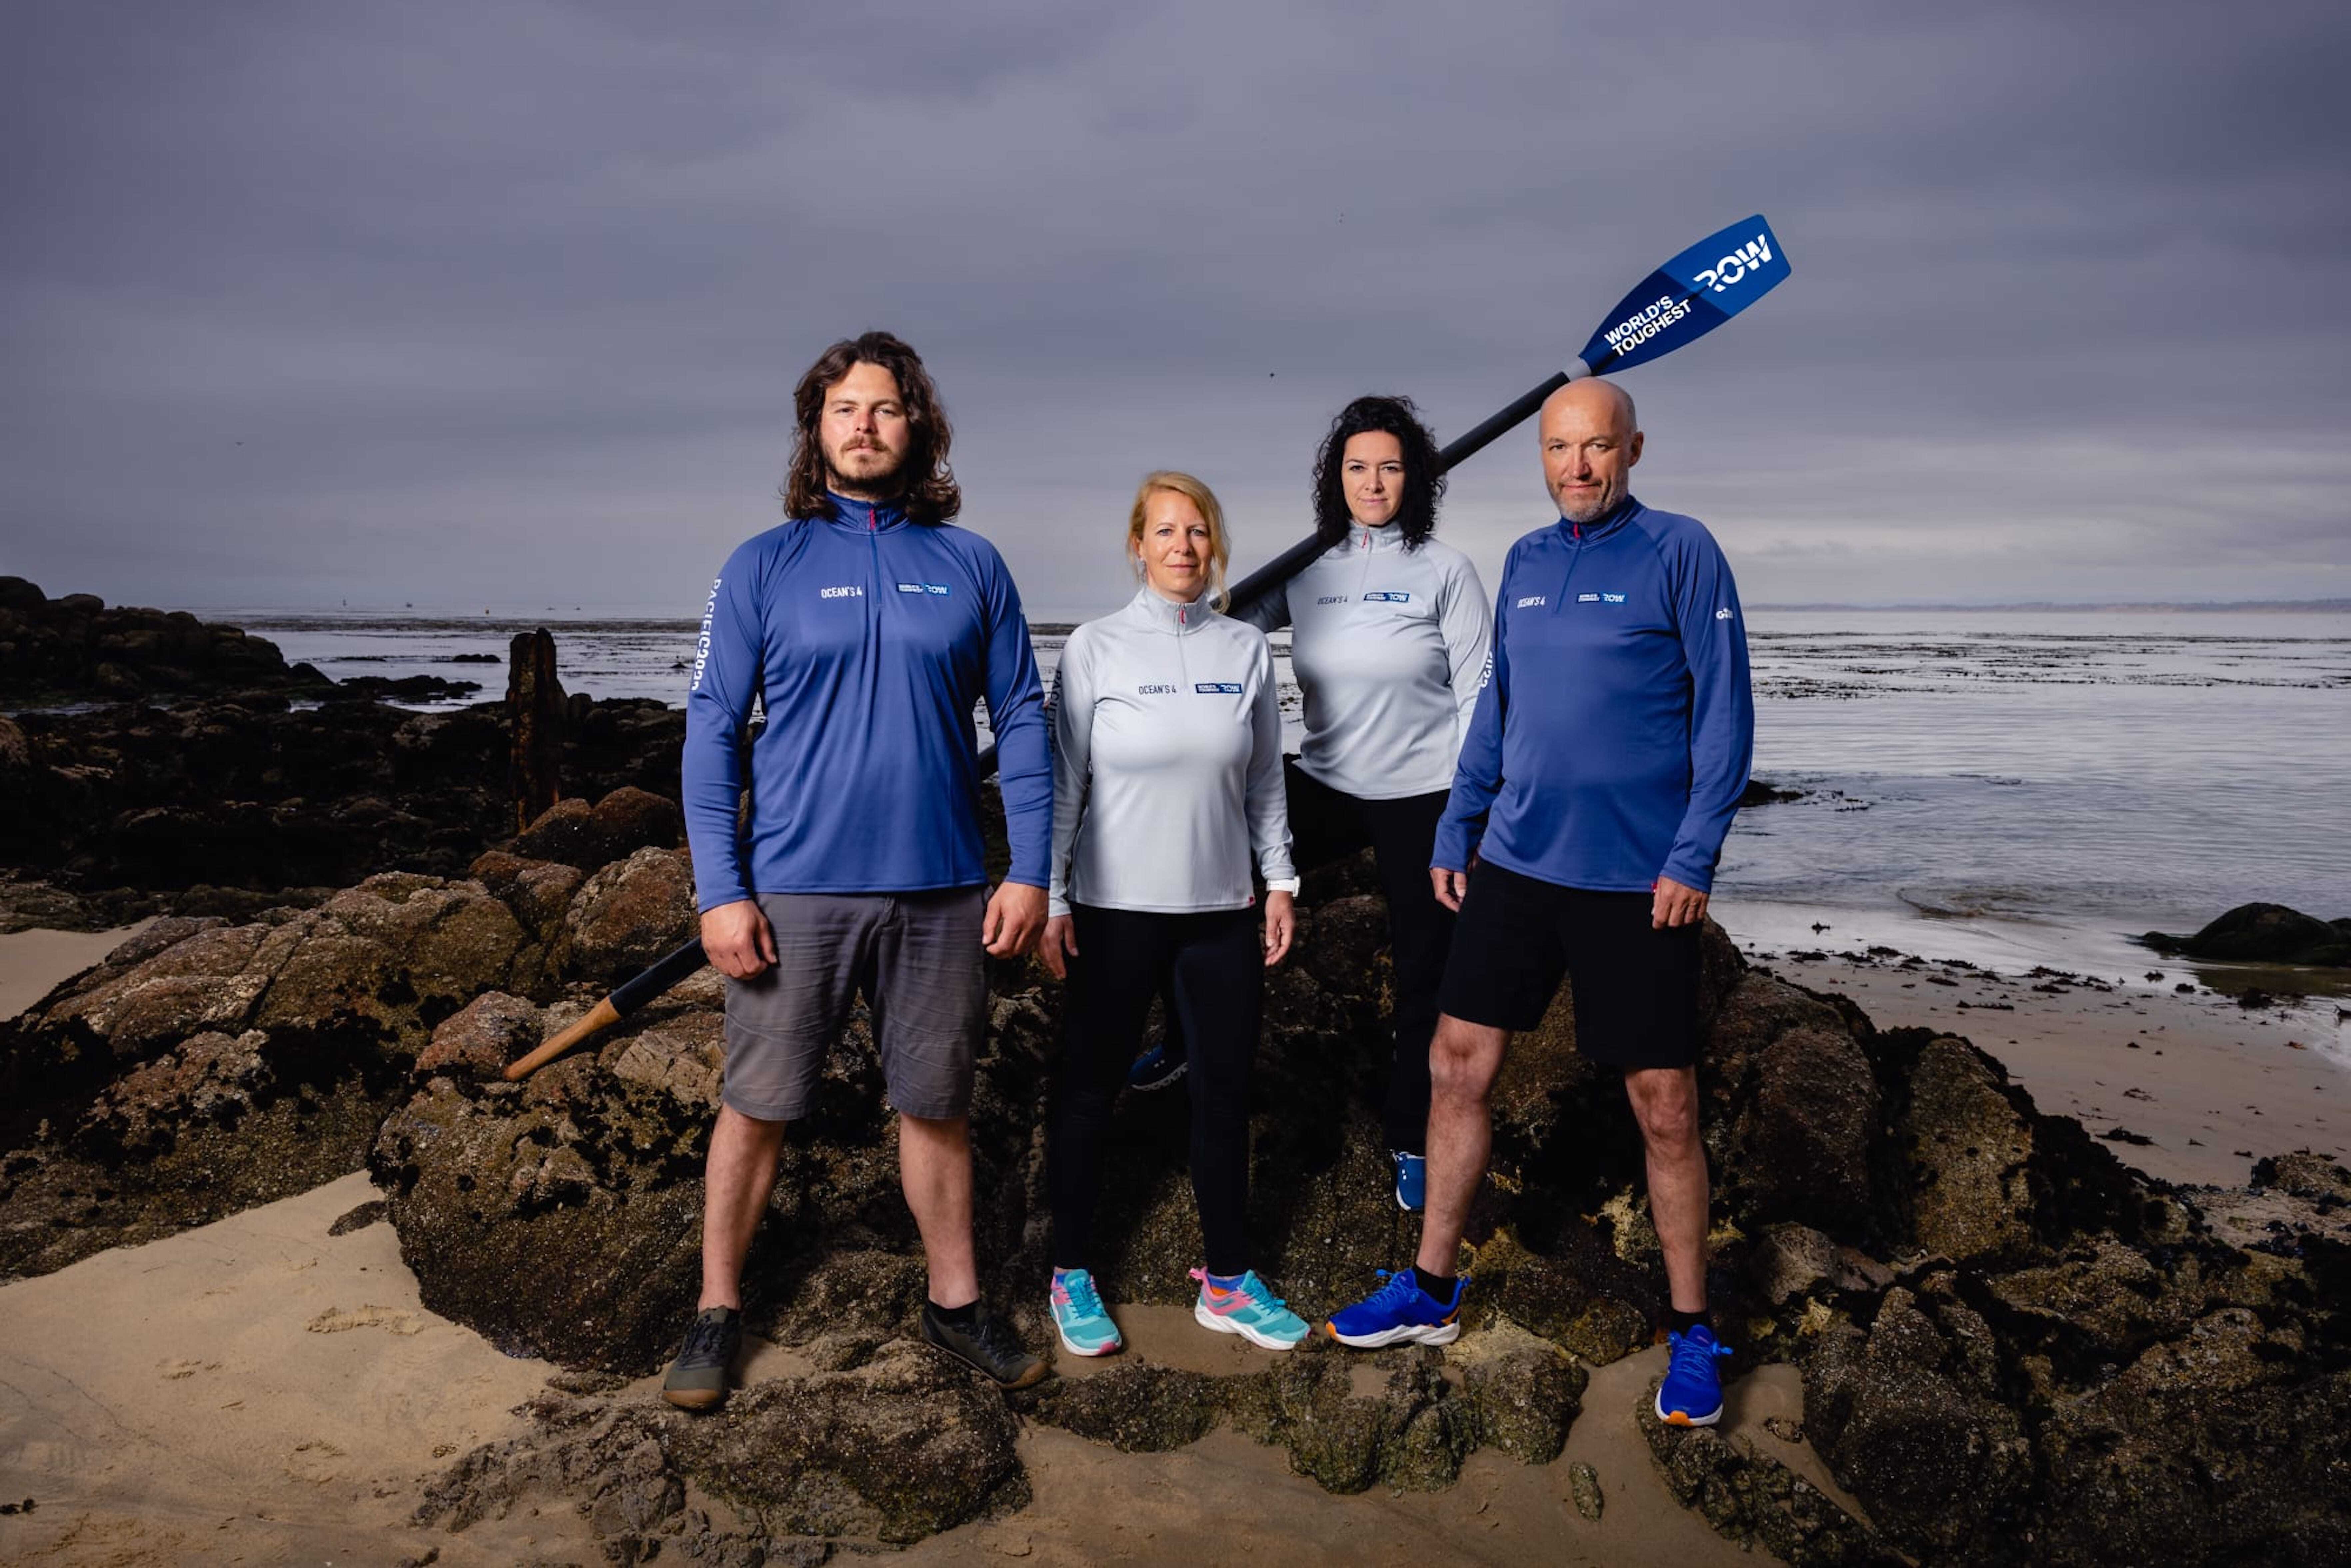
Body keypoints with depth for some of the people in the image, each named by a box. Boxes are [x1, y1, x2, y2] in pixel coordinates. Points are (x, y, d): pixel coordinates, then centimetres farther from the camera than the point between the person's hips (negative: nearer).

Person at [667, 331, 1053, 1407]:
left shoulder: (971, 566, 5)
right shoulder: (763, 568, 2)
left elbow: (1021, 720, 5)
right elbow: (712, 731, -1)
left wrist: (1029, 872, -2)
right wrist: (719, 891, -9)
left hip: (943, 891, 1)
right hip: (794, 888, -1)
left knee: (936, 1104, 13)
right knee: (757, 1107, 8)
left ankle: (955, 1300, 30)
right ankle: (717, 1310, 27)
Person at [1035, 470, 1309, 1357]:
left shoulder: (1247, 651, 4)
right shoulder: (1095, 650, -4)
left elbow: (1264, 782, 11)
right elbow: (1063, 781, -3)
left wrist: (1280, 882, 9)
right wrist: (1051, 898, -6)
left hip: (1223, 910, 3)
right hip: (1116, 911, -3)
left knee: (1226, 1091, 9)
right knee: (1089, 1092, 7)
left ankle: (1227, 1282, 24)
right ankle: (1071, 1275, 24)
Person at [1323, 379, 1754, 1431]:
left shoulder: (1681, 553, -6)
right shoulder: (1525, 562, 11)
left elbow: (1725, 714, -8)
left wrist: (1694, 857, -15)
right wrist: (1456, 830, 13)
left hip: (1639, 879, -5)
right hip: (1515, 863, 5)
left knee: (1664, 1107, 3)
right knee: (1458, 1064, 7)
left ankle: (1692, 1332, 22)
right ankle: (1431, 1293, 23)